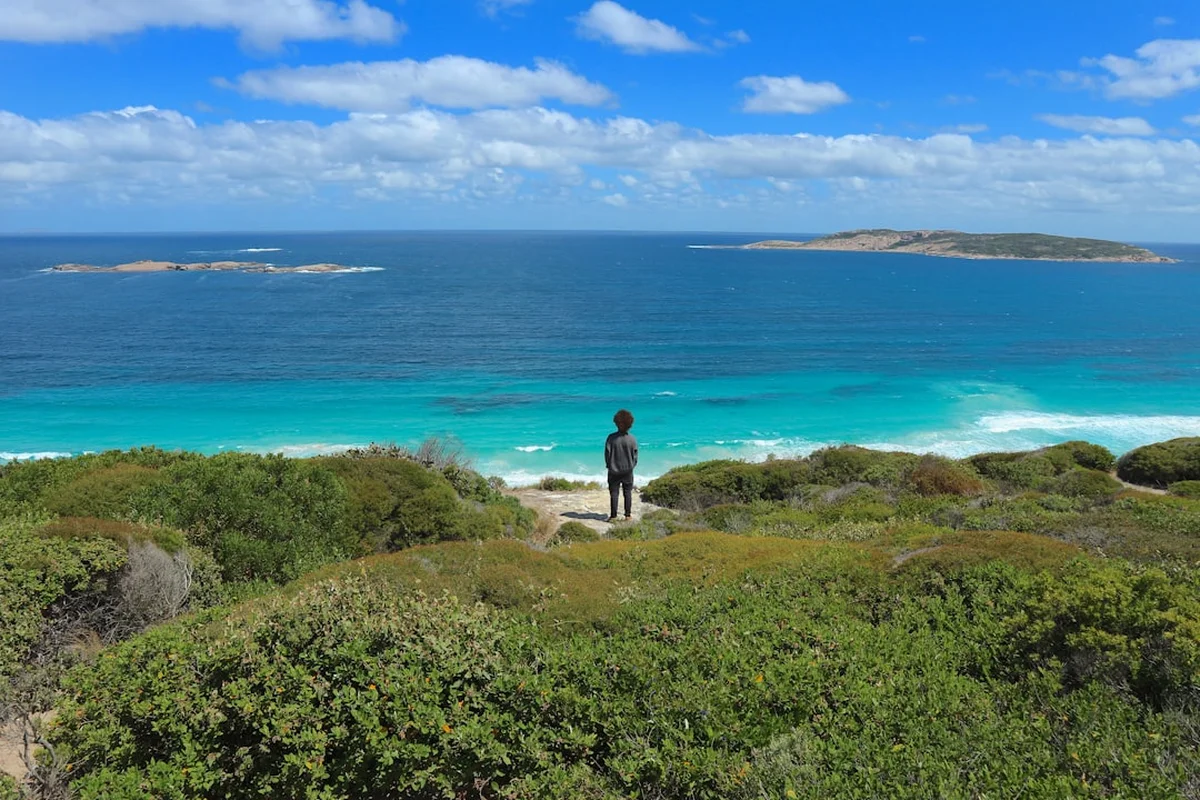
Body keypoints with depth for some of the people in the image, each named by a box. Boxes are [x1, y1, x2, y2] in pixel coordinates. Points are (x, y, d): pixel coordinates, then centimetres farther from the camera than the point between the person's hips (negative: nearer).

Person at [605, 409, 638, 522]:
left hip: (614, 471, -1)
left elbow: (607, 453, -8)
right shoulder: (632, 439, -10)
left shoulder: (611, 438, -15)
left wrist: (608, 465, 8)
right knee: (628, 492, 12)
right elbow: (635, 455, -3)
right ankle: (628, 515, 15)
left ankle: (613, 516, 8)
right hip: (628, 470, 1)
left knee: (614, 493, 6)